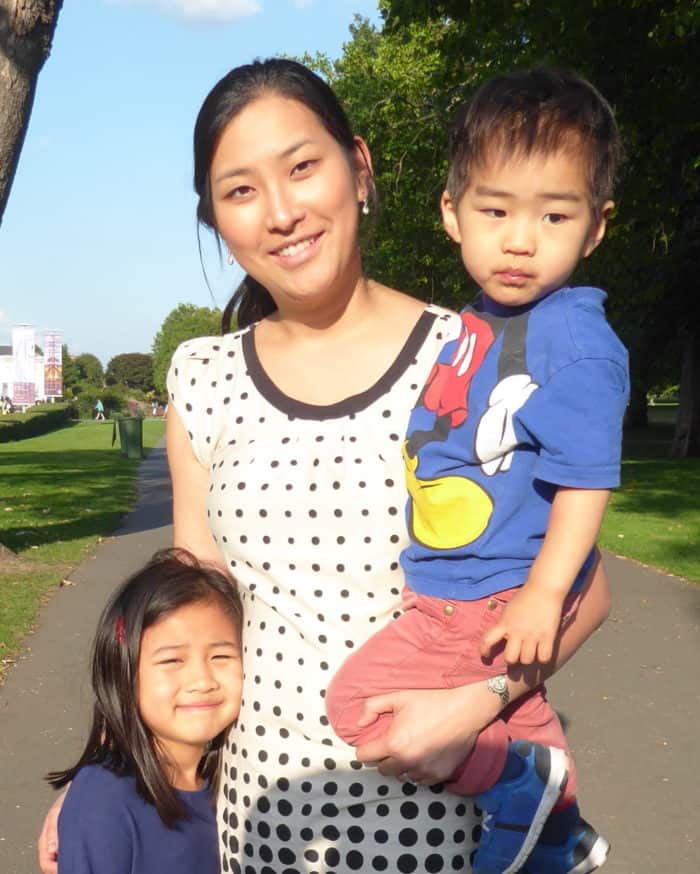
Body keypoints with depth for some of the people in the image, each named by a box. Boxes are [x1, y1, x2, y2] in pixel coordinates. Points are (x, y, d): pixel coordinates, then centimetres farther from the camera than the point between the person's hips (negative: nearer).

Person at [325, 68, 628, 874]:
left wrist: (541, 595, -26)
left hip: (490, 601, -9)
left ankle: (519, 785, 10)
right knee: (514, 709, 28)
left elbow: (585, 479, -24)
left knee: (359, 698, -6)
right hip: (459, 588, 9)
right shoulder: (478, 322, 3)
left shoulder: (577, 345, -23)